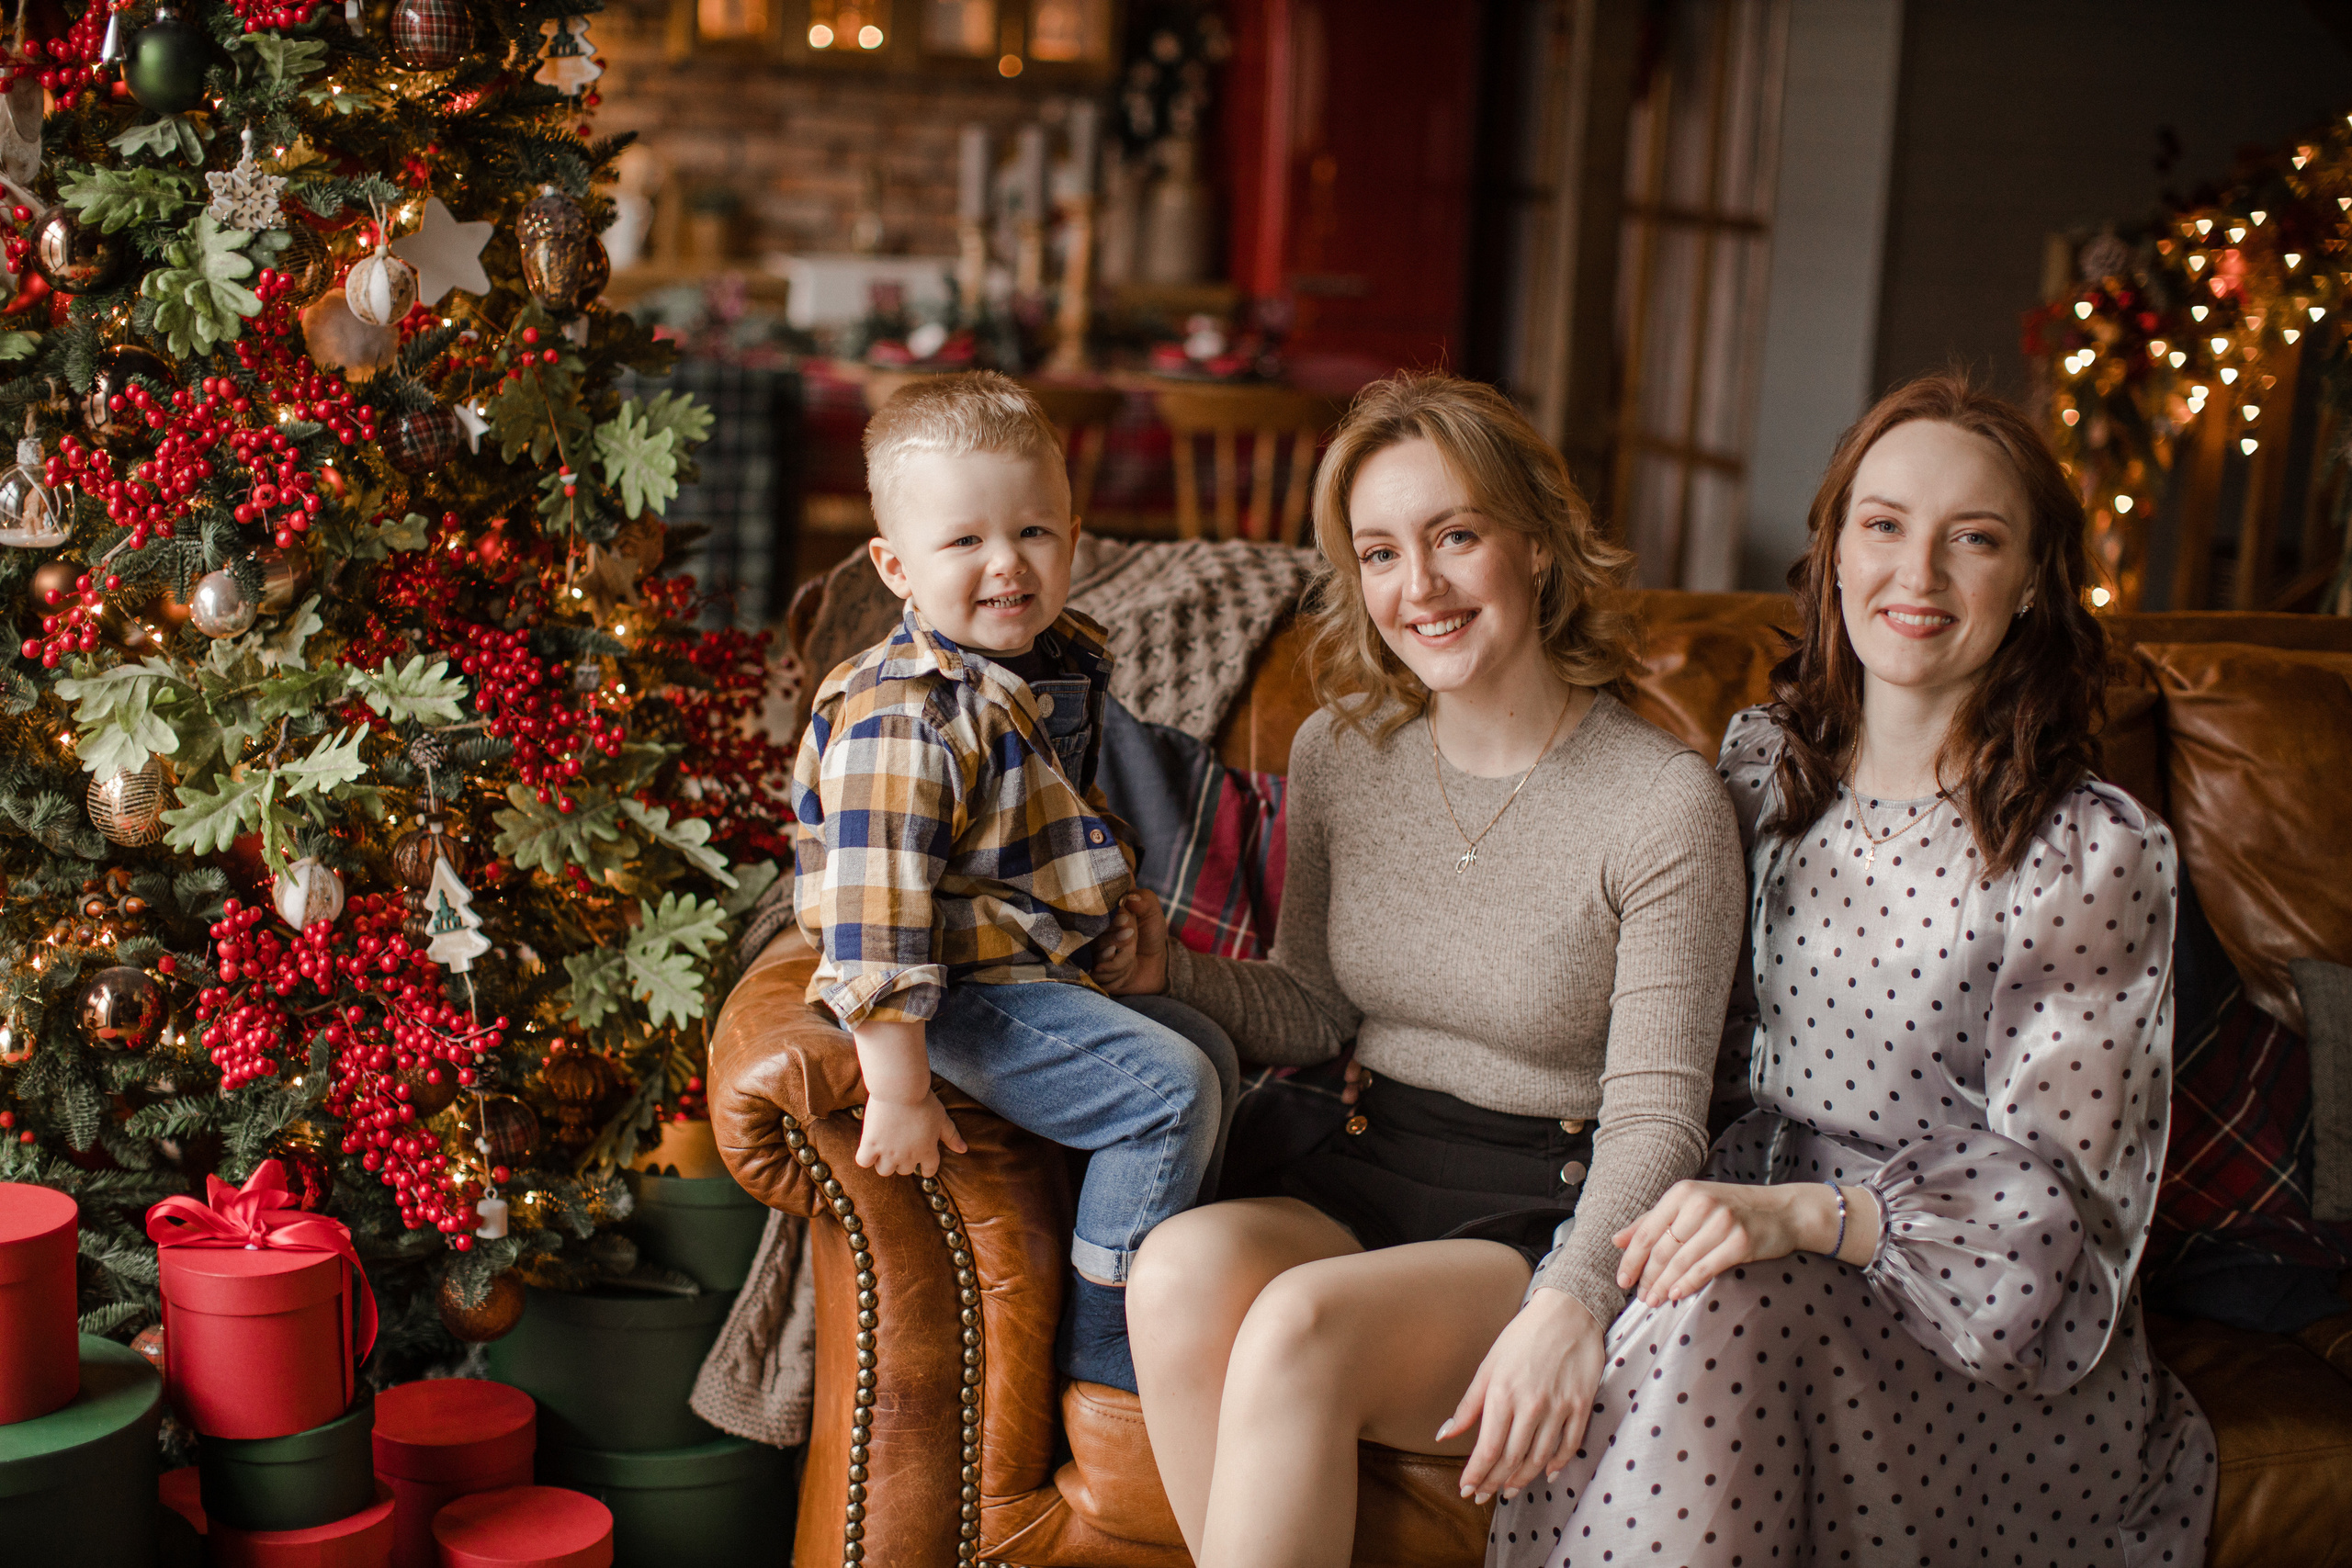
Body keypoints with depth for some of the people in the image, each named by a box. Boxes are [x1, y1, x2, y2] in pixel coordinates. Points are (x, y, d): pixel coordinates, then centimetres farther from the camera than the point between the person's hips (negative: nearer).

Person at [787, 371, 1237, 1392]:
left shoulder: (1066, 664, 3)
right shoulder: (904, 722, -27)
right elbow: (873, 914, -28)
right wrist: (899, 1094, -27)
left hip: (1053, 968, 10)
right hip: (954, 994, -10)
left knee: (1208, 1052, 17)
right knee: (1168, 1088, -18)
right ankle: (1104, 1343, -4)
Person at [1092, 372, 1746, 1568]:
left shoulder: (1666, 806, -11)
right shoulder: (1336, 755, 6)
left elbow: (1653, 1115, -11)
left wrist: (1571, 1301, -27)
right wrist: (1174, 973, -5)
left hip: (1548, 1218, -4)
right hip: (1365, 1176, 5)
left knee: (1300, 1324, -33)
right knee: (1180, 1268, -29)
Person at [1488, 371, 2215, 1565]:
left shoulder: (2094, 854, -9)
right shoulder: (1761, 764, 7)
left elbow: (2059, 1192, -13)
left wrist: (1807, 1215, -28)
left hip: (1997, 1330, -3)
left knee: (1720, 1314, -33)